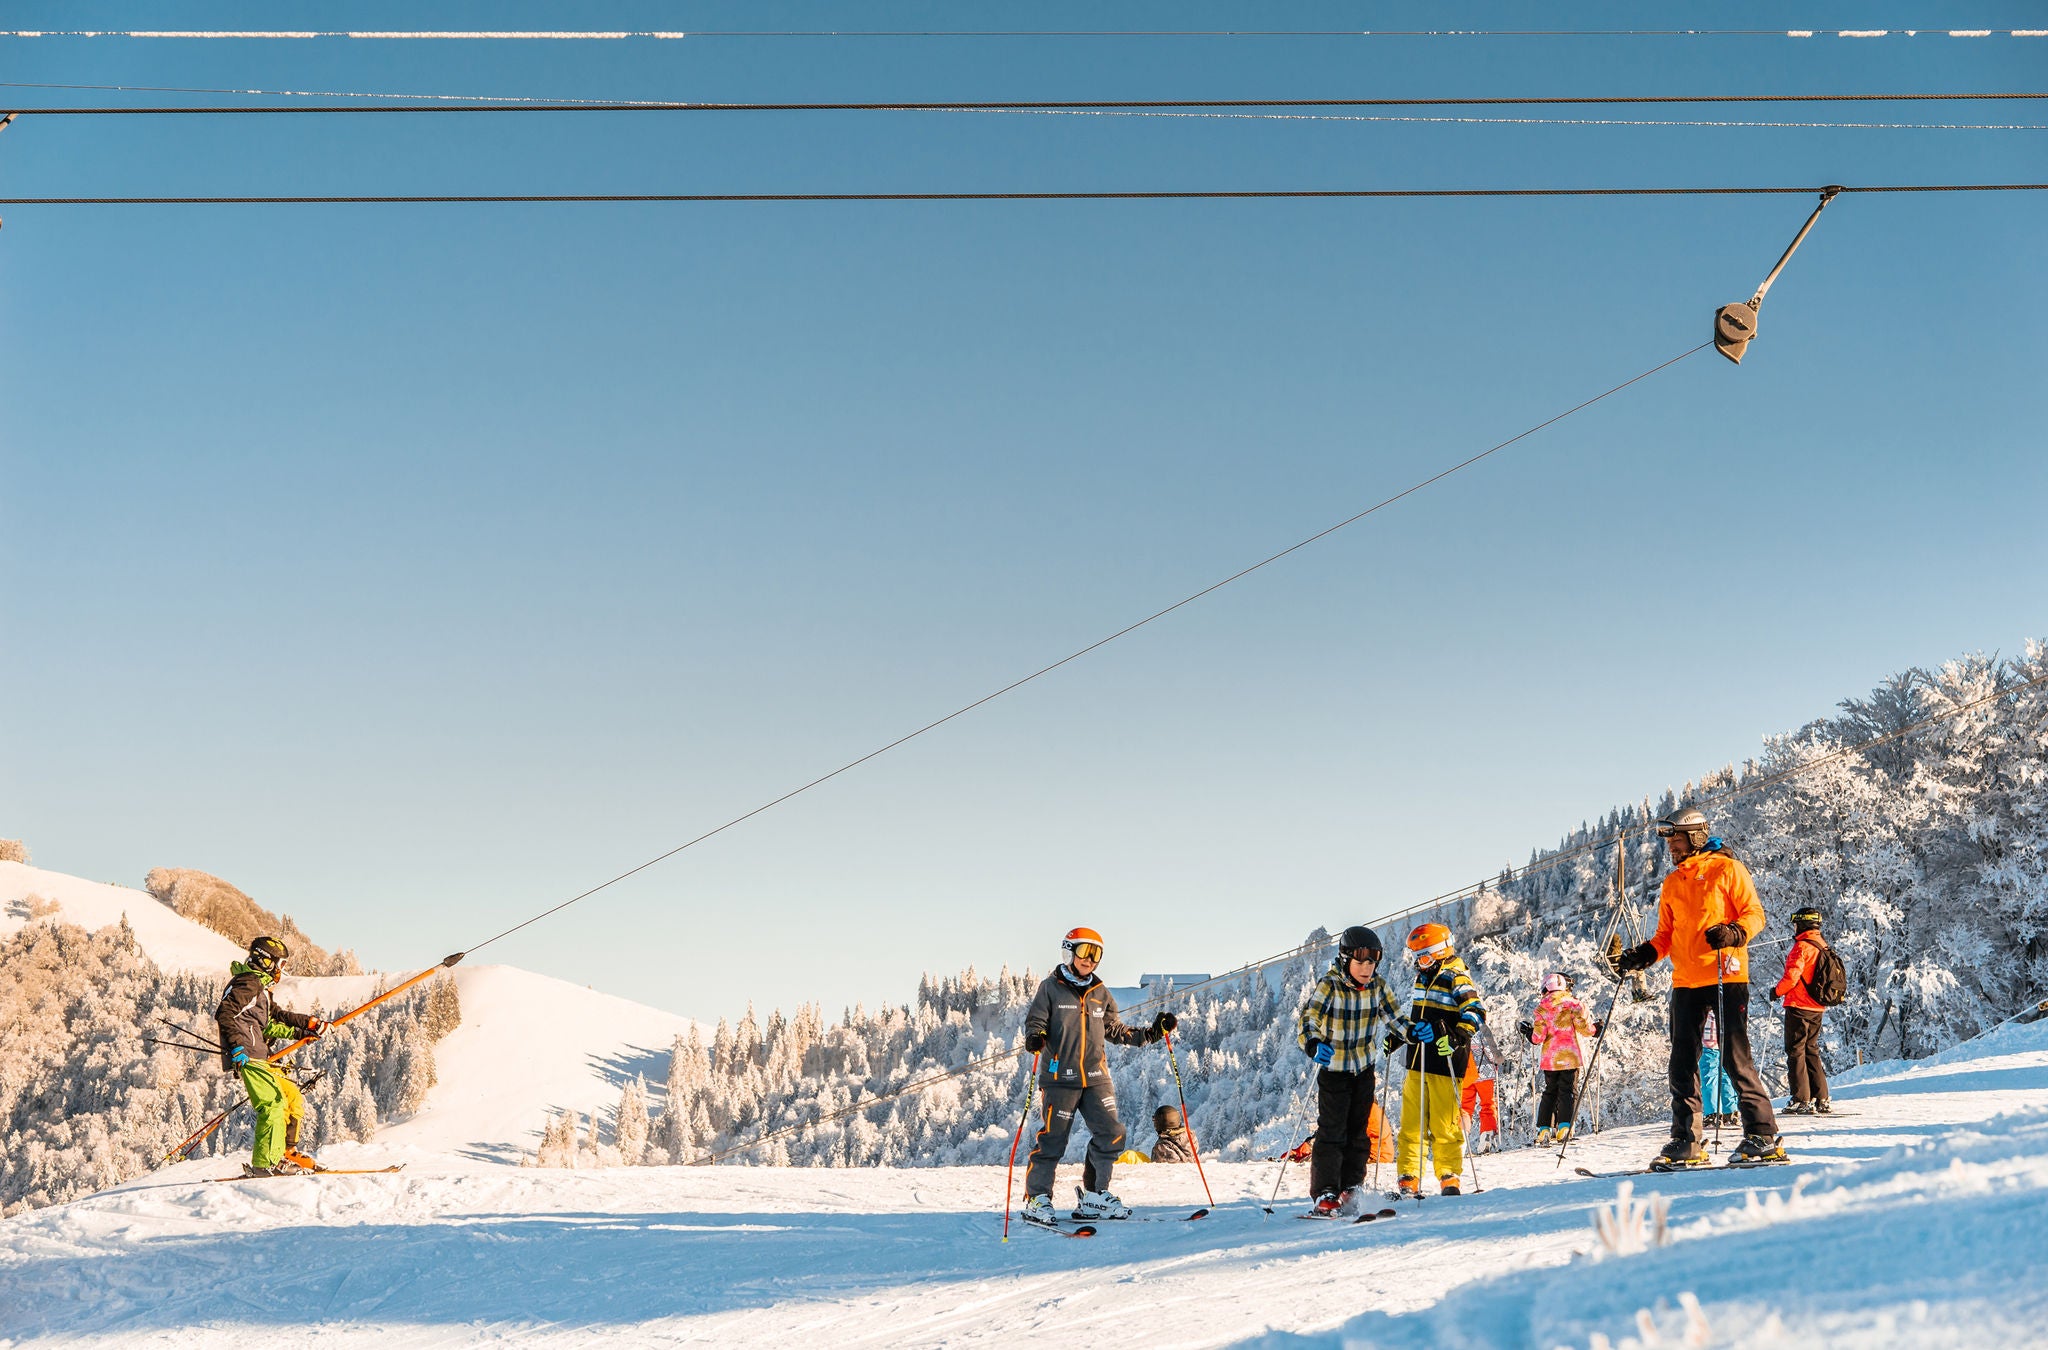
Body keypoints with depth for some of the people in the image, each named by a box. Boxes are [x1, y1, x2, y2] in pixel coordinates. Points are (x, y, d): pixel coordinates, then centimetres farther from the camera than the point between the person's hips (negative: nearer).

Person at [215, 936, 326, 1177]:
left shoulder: (260, 988, 25)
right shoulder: (248, 983, -7)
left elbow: (274, 1017, 33)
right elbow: (224, 1014, -18)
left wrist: (307, 1025, 27)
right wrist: (237, 1047, -27)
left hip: (260, 1057, 11)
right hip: (247, 1057, -11)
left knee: (294, 1099, 13)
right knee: (273, 1103, -17)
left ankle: (286, 1151, 18)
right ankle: (265, 1163, -20)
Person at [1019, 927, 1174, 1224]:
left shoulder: (1101, 993, 15)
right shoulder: (1051, 988, 1)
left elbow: (1115, 1031, 19)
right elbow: (1035, 1020, -3)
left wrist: (1151, 1032, 11)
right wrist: (1035, 1037, -26)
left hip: (1096, 1077, 5)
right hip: (1060, 1077, -5)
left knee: (1111, 1136, -2)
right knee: (1052, 1140, -3)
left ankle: (1094, 1196, 11)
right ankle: (1037, 1198, 10)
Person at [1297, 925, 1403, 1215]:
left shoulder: (1377, 985, -5)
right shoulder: (1329, 985, -20)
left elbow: (1393, 1017, 5)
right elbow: (1308, 1019, -28)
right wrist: (1314, 1046, -48)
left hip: (1364, 1068, 5)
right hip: (1333, 1068, -5)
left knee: (1359, 1130, 11)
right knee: (1332, 1131, -9)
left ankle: (1349, 1186, 24)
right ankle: (1325, 1194, -5)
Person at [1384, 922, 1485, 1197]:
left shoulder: (1456, 979, -8)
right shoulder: (1423, 977, 18)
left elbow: (1475, 1013, -19)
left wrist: (1457, 1036, -31)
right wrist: (1397, 1036, 23)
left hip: (1445, 1063, -8)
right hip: (1417, 1063, 8)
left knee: (1444, 1123, -4)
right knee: (1411, 1122, 6)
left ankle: (1449, 1179, 7)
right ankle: (1409, 1180, 10)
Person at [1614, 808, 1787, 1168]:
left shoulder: (1727, 868, 1)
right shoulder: (1671, 883, 19)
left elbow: (1754, 914, -3)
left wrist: (1733, 933, -22)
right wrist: (1642, 956, 5)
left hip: (1726, 976, -6)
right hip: (1686, 982, 6)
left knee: (1734, 1057, -8)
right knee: (1683, 1062, 4)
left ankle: (1763, 1136, 0)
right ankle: (1685, 1142, 8)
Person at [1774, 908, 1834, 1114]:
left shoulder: (1802, 946, -14)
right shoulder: (1822, 946, 11)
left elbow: (1792, 977, -20)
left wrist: (1777, 990, -3)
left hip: (1798, 1006, -8)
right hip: (1817, 1008, 8)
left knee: (1795, 1051, -4)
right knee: (1811, 1051, 14)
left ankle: (1802, 1100, -8)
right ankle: (1821, 1099, 12)